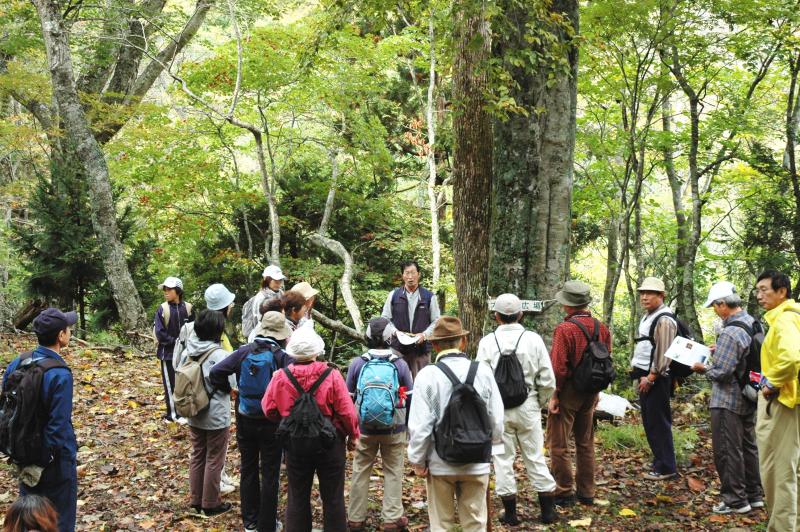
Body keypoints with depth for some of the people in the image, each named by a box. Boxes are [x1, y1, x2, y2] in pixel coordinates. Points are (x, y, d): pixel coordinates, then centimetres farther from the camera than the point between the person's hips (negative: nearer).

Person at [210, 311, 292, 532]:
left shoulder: (243, 352, -7)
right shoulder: (283, 357, -15)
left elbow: (216, 373, -13)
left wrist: (228, 390, 3)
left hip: (245, 421, 3)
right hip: (272, 423, -3)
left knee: (248, 470, 18)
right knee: (270, 474, 9)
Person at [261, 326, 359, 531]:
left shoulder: (280, 377, -12)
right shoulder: (332, 376, -17)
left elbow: (269, 410, -2)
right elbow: (347, 411, -13)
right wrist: (353, 434, 3)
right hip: (330, 444, -1)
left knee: (298, 498, 16)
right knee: (333, 498, 11)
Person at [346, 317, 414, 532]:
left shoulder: (357, 363, -7)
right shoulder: (400, 364, -9)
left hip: (364, 428, 1)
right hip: (394, 428, -1)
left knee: (360, 472, 12)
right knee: (393, 472, 9)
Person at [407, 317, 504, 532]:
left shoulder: (427, 375, -13)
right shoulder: (483, 371, -6)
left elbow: (420, 425, -13)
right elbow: (497, 420, -1)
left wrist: (418, 461, 0)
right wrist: (490, 444, 17)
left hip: (440, 463, -2)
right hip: (477, 463, 2)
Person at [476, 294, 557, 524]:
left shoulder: (488, 342, -7)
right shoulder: (533, 339, -5)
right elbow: (547, 381, -4)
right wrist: (539, 403, 12)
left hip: (498, 409, -1)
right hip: (528, 407, 1)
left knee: (503, 459, 9)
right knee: (535, 457, 11)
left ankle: (510, 513, 15)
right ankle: (547, 511, 18)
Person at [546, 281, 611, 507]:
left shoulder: (564, 329, -19)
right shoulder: (601, 328, 2)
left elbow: (558, 367, -21)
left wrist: (554, 395, -12)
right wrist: (596, 390, 17)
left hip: (568, 392, -7)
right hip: (590, 393, 7)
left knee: (559, 444, 4)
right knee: (585, 443, 17)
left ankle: (564, 493, 9)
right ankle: (586, 493, 24)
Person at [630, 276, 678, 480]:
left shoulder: (664, 320, -15)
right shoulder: (648, 316, 16)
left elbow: (663, 353, -20)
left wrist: (650, 377, -19)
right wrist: (638, 372, 18)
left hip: (656, 378, -10)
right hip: (645, 377, 10)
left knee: (658, 422, -5)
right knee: (649, 421, 14)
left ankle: (666, 467, 2)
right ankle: (659, 461, 24)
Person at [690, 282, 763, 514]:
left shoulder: (730, 333, -25)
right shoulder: (753, 324, 3)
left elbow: (720, 373, -25)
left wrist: (703, 369, -6)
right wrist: (719, 352, 11)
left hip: (728, 401, -9)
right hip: (749, 398, 9)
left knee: (727, 451, 2)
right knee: (748, 446, 18)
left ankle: (736, 500, 10)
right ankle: (754, 494, 28)